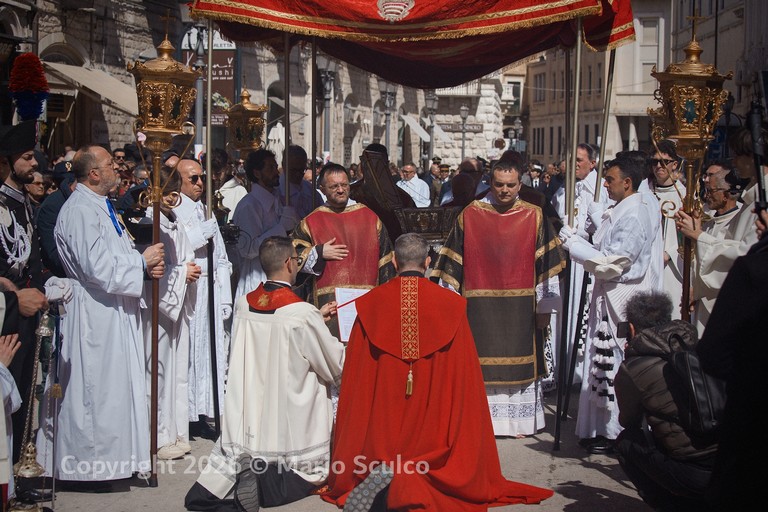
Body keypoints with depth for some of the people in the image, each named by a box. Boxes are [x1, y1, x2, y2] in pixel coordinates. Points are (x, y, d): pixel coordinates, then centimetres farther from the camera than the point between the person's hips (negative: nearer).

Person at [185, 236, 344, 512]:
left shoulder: (243, 304, -1)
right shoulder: (302, 313, -17)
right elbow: (337, 367, -4)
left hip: (246, 425, 5)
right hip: (291, 425, -5)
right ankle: (269, 480, -11)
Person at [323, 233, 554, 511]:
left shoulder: (371, 303, -1)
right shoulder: (451, 305, -3)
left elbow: (356, 376, 6)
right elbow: (464, 373, 2)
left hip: (382, 425, 1)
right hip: (433, 430, -1)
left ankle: (382, 478, -18)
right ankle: (412, 483, -23)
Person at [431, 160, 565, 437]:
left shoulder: (534, 217, 1)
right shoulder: (470, 215, 0)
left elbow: (546, 265, 2)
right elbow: (453, 263, 3)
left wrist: (544, 306, 0)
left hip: (520, 307, 1)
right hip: (479, 306, 0)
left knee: (518, 361, 7)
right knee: (479, 363, 4)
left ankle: (518, 421, 20)